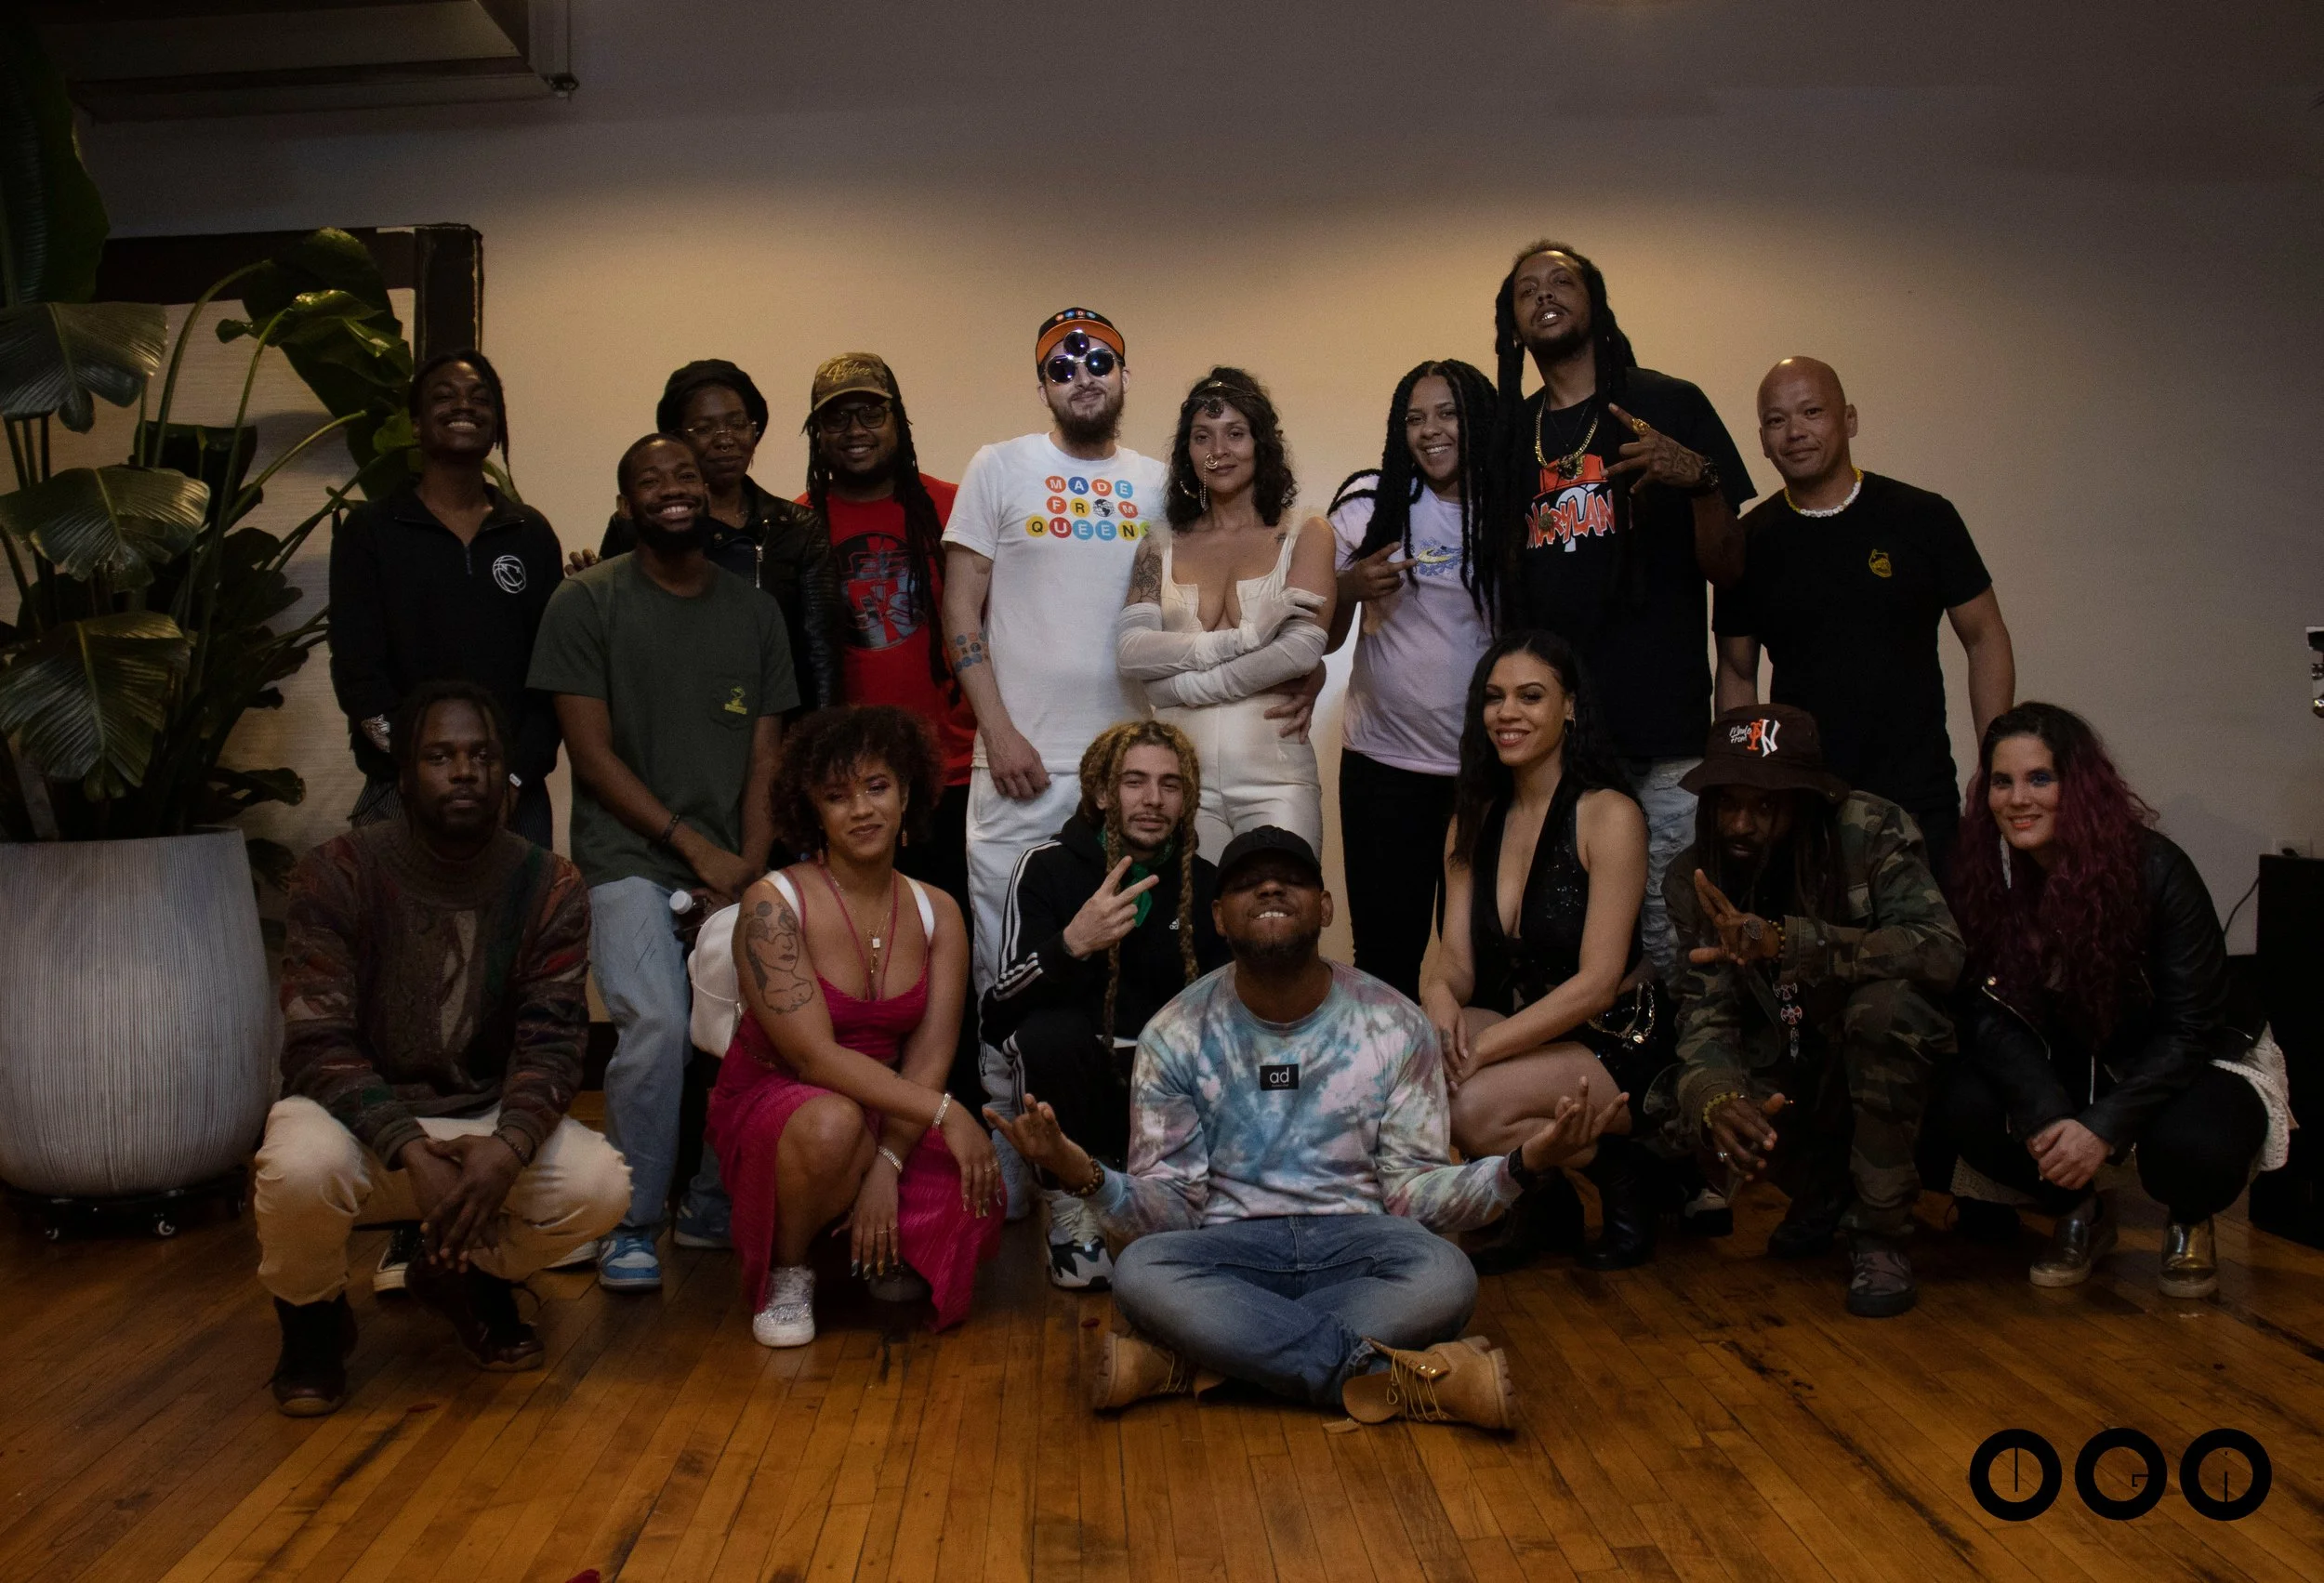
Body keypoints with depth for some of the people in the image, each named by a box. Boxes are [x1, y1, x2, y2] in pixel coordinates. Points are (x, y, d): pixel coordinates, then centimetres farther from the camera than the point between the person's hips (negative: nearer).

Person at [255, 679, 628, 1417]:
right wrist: (413, 1152, -33)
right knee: (302, 1167, -37)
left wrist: (508, 1146, -33)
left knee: (599, 1185, -25)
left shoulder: (548, 887, -6)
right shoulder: (337, 874, -13)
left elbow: (551, 1044, -12)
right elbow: (319, 1049, -18)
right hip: (359, 1117, -2)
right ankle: (312, 1315, 1)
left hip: (486, 1120, 3)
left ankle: (466, 1273, 12)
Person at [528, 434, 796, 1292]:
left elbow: (765, 755, 12)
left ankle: (714, 1206, 7)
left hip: (732, 862, 3)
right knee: (657, 1026, -22)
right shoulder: (587, 601, 2)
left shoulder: (754, 610, 13)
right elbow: (593, 753, -3)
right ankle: (632, 1225, -3)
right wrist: (695, 844, -8)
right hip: (631, 856, -3)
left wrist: (753, 862, -3)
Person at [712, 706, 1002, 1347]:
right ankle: (785, 1270, -8)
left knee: (976, 1202, -23)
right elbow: (815, 1056, -22)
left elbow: (930, 1054, -7)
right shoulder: (773, 904, -16)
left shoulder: (937, 913, 0)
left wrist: (887, 1165, -22)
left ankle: (873, 1247, 13)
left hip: (894, 1114, 5)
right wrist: (945, 1112, -27)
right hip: (773, 1101, -4)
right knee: (833, 1123, -39)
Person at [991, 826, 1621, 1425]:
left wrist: (1521, 1165, -17)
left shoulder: (1396, 1027, 3)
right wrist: (1088, 1177, -23)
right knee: (1139, 1272, -34)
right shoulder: (1176, 1035, 3)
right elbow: (1166, 1208, -1)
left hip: (1354, 1244, 1)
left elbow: (1414, 1193, 2)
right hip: (1232, 1249, 0)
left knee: (1445, 1276, -33)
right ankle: (1379, 1374, -28)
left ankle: (1184, 1362, -29)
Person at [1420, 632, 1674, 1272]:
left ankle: (1618, 1172, 0)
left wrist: (1480, 1048, -27)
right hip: (1522, 1032, 6)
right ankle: (1542, 1202, 1)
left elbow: (1597, 983, -19)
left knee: (1472, 1106, -32)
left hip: (1617, 1048, -6)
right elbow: (1456, 959, 2)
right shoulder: (1472, 822, 7)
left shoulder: (1609, 815, -13)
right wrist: (1440, 997, -24)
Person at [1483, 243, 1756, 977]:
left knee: (1670, 939, -7)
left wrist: (1700, 480, -17)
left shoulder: (1669, 405, 6)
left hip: (1660, 737, -3)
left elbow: (1726, 566, 2)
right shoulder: (1507, 433, 16)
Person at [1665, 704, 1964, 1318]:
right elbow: (1706, 1012, -15)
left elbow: (1941, 951, -33)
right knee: (1665, 1109, -24)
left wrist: (1784, 941, -45)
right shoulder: (1693, 881, -9)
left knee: (1886, 1003, -35)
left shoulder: (1870, 831, -19)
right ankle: (1821, 1186, 10)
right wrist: (1715, 1097, -39)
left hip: (1880, 1066, -3)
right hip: (1784, 1076, 4)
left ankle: (1880, 1233, -16)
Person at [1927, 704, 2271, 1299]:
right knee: (1960, 1111, -26)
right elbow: (1991, 1016, -11)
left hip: (2175, 1067, -3)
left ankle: (2190, 1225, 5)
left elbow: (2189, 1026, -18)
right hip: (2059, 1067, 3)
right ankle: (2081, 1212, 7)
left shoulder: (2154, 869, -20)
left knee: (2194, 1146, -36)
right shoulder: (1982, 876, -11)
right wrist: (2046, 1117, -28)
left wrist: (2103, 1128, -28)